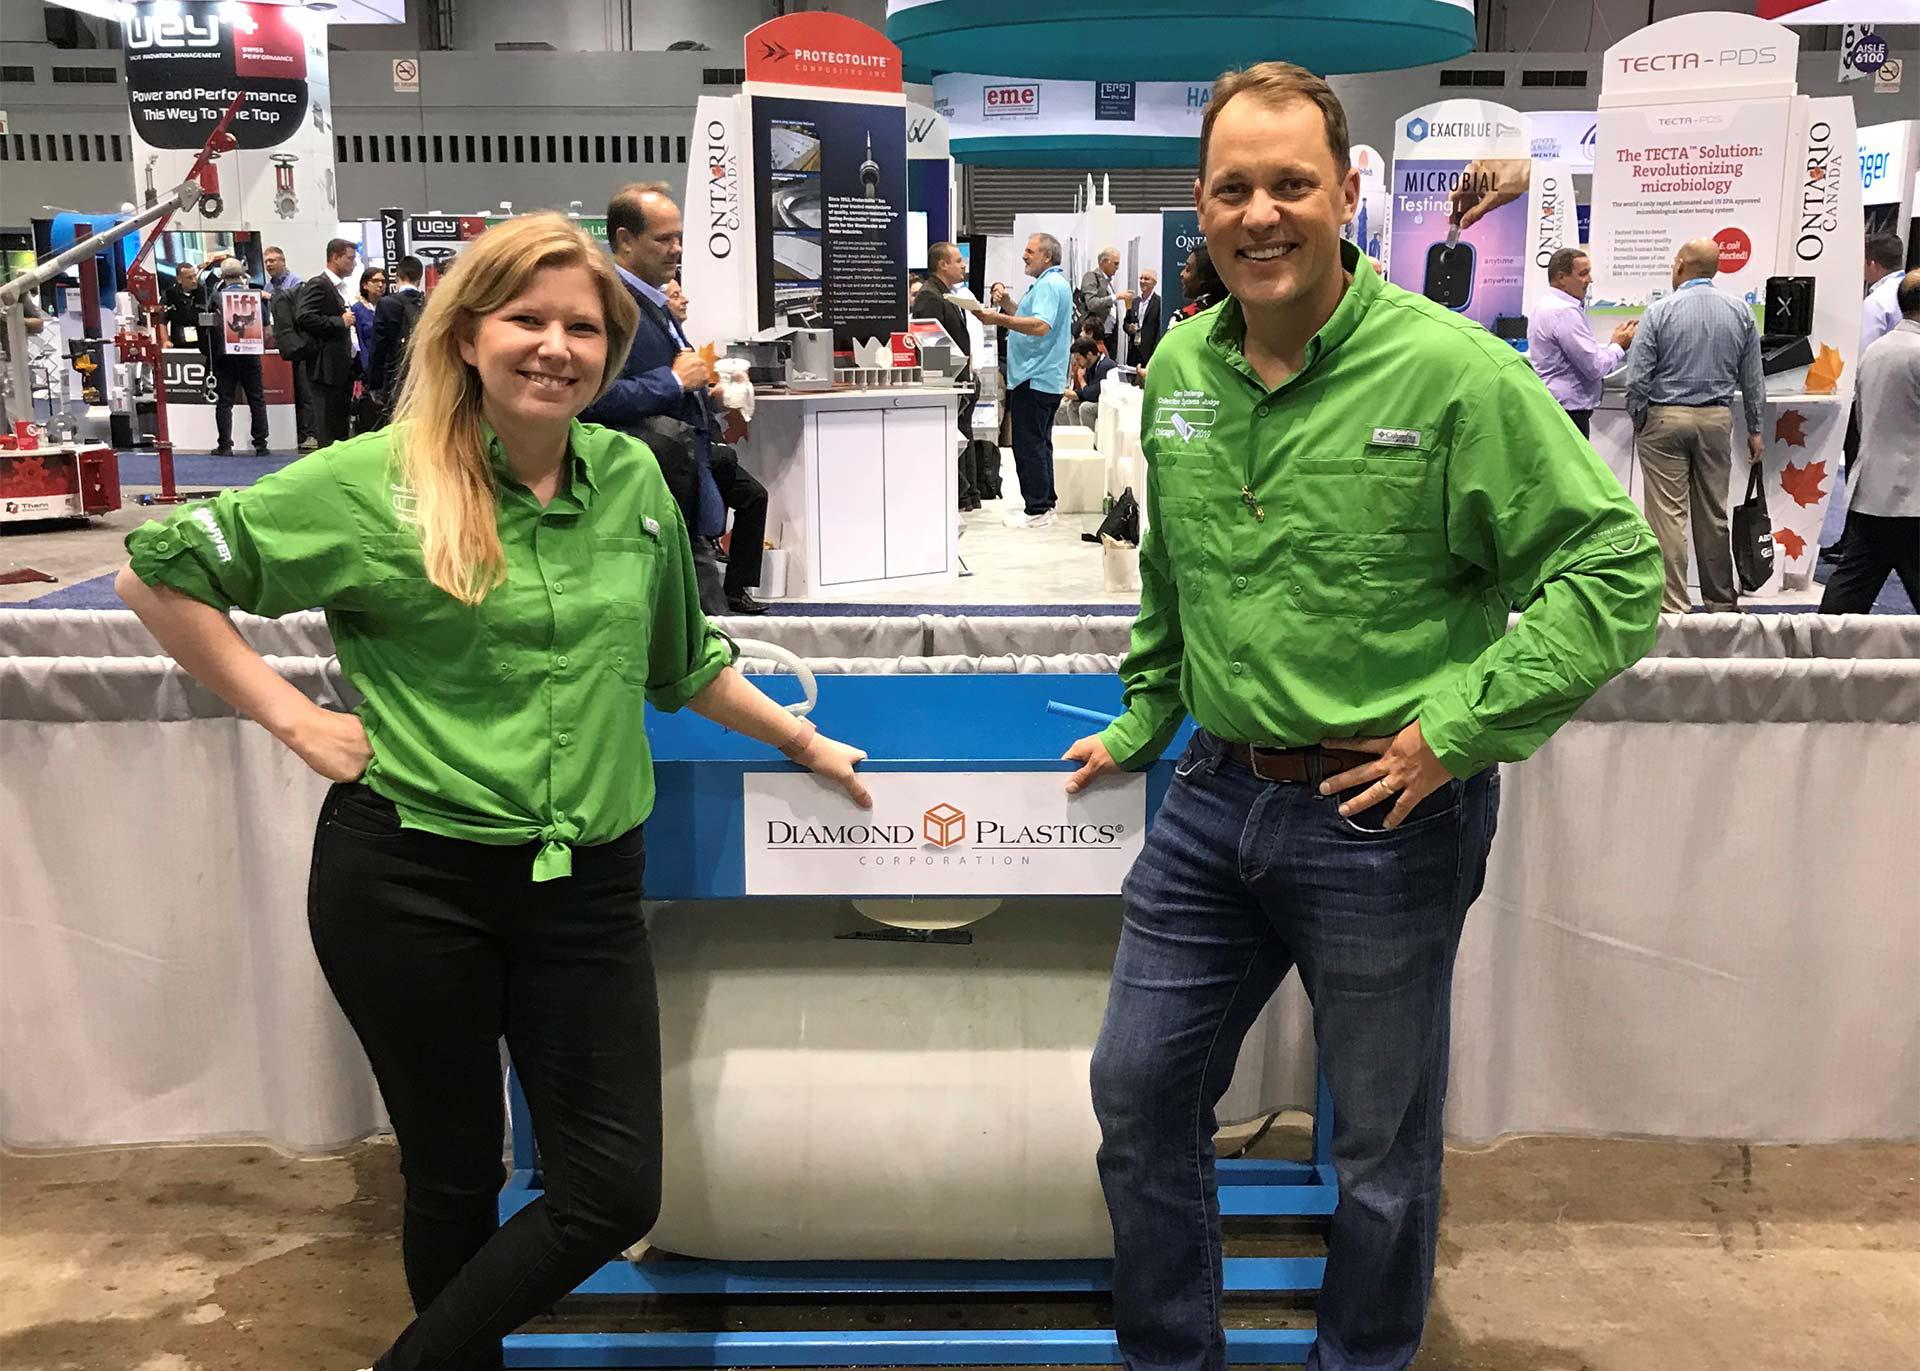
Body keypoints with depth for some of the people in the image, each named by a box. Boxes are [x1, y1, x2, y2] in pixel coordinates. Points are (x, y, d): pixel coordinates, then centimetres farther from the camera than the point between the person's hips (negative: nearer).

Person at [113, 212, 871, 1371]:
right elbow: (159, 576, -2)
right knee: (456, 1177, 11)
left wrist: (803, 740, 24)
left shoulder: (634, 478, 5)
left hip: (588, 884, 4)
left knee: (616, 1192, 5)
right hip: (408, 881, -4)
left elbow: (682, 662, 20)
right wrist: (291, 716, -7)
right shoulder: (373, 482, -7)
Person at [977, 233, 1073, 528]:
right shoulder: (1052, 282, 19)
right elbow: (1028, 319, 27)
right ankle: (1045, 502, 21)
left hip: (1034, 380, -11)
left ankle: (1037, 510, -5)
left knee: (1029, 445, -8)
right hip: (1047, 379, 11)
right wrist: (1008, 303, 11)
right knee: (1039, 444, 15)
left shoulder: (1049, 284, -15)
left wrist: (999, 318, -34)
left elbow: (1040, 326, -30)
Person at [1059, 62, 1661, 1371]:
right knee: (1140, 1094, 15)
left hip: (1387, 820, -5)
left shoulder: (1453, 371, -15)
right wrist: (1142, 718, 18)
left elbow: (1619, 575, -15)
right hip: (1214, 800, 6)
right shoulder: (1180, 369, 4)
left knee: (1384, 1151, 12)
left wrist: (1454, 731, -19)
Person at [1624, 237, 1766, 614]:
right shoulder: (1740, 313, 4)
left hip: (1665, 418, -4)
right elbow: (1752, 379, 9)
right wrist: (1755, 429, 17)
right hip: (1717, 419, 4)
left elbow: (1637, 376, -10)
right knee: (1714, 513, 12)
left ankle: (1673, 605, -3)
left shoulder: (1660, 311, -8)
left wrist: (1638, 421, 4)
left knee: (1668, 514, -2)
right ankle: (1721, 600, 21)